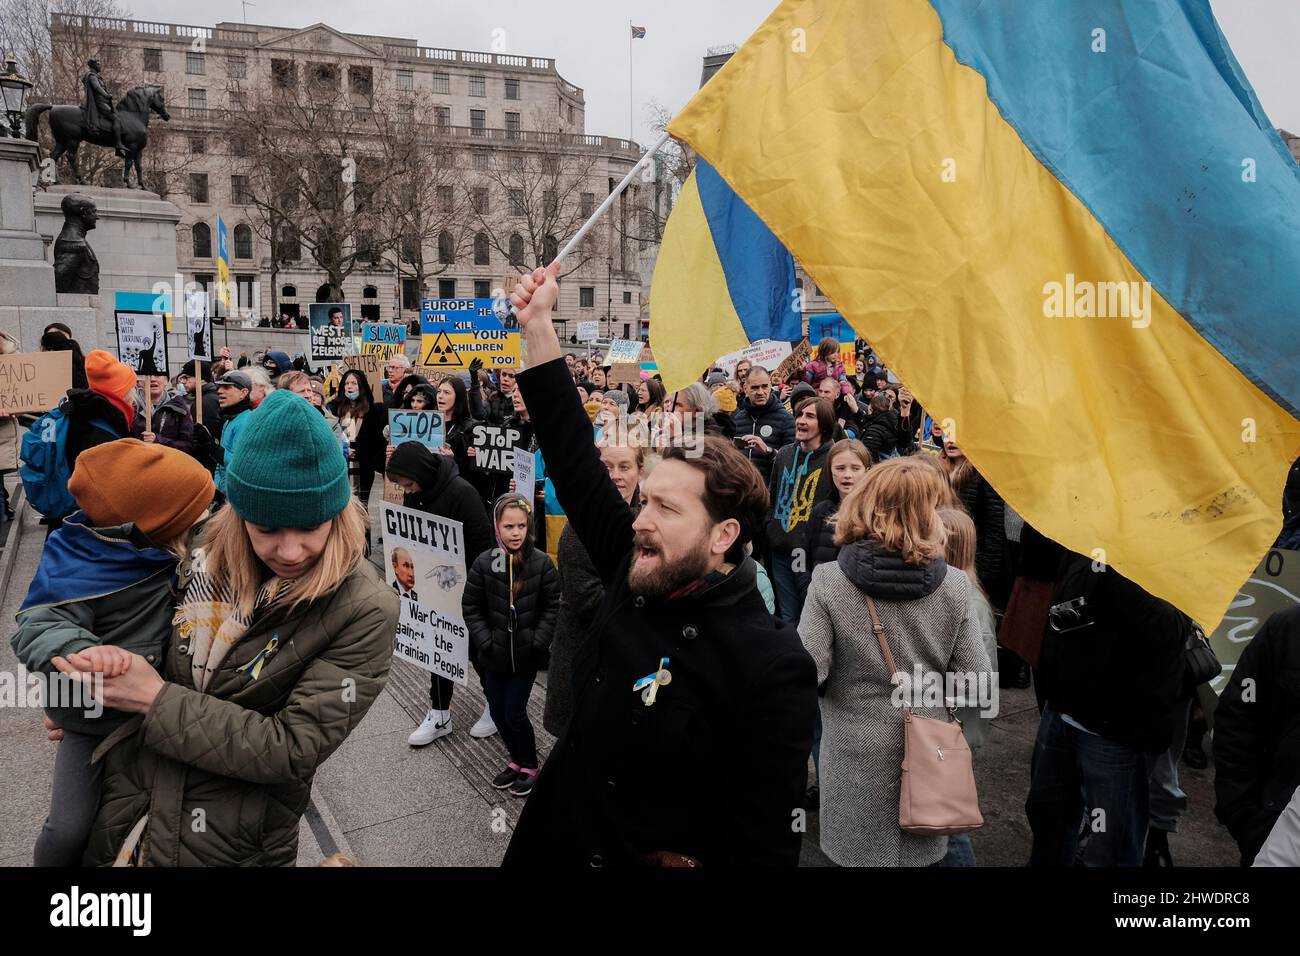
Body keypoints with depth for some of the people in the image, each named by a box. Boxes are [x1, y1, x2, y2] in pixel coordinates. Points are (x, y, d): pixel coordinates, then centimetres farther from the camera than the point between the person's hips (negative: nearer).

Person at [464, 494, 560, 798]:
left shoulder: (541, 562, -11)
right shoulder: (484, 563, -7)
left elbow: (553, 607, -4)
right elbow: (472, 608, 0)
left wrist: (538, 642, -11)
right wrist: (486, 641, -8)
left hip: (526, 655, -3)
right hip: (495, 655, 3)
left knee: (514, 713, 1)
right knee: (498, 713, 12)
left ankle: (529, 766, 23)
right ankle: (516, 760, 35)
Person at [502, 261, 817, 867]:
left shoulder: (772, 669, -26)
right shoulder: (638, 573, -8)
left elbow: (761, 845, -21)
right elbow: (576, 462, -4)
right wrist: (539, 328, -4)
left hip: (648, 854, -6)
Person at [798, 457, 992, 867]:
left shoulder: (828, 581, -17)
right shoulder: (954, 586, -11)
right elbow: (976, 681, -8)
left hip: (855, 760, -1)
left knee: (861, 854, 17)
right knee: (920, 854, 21)